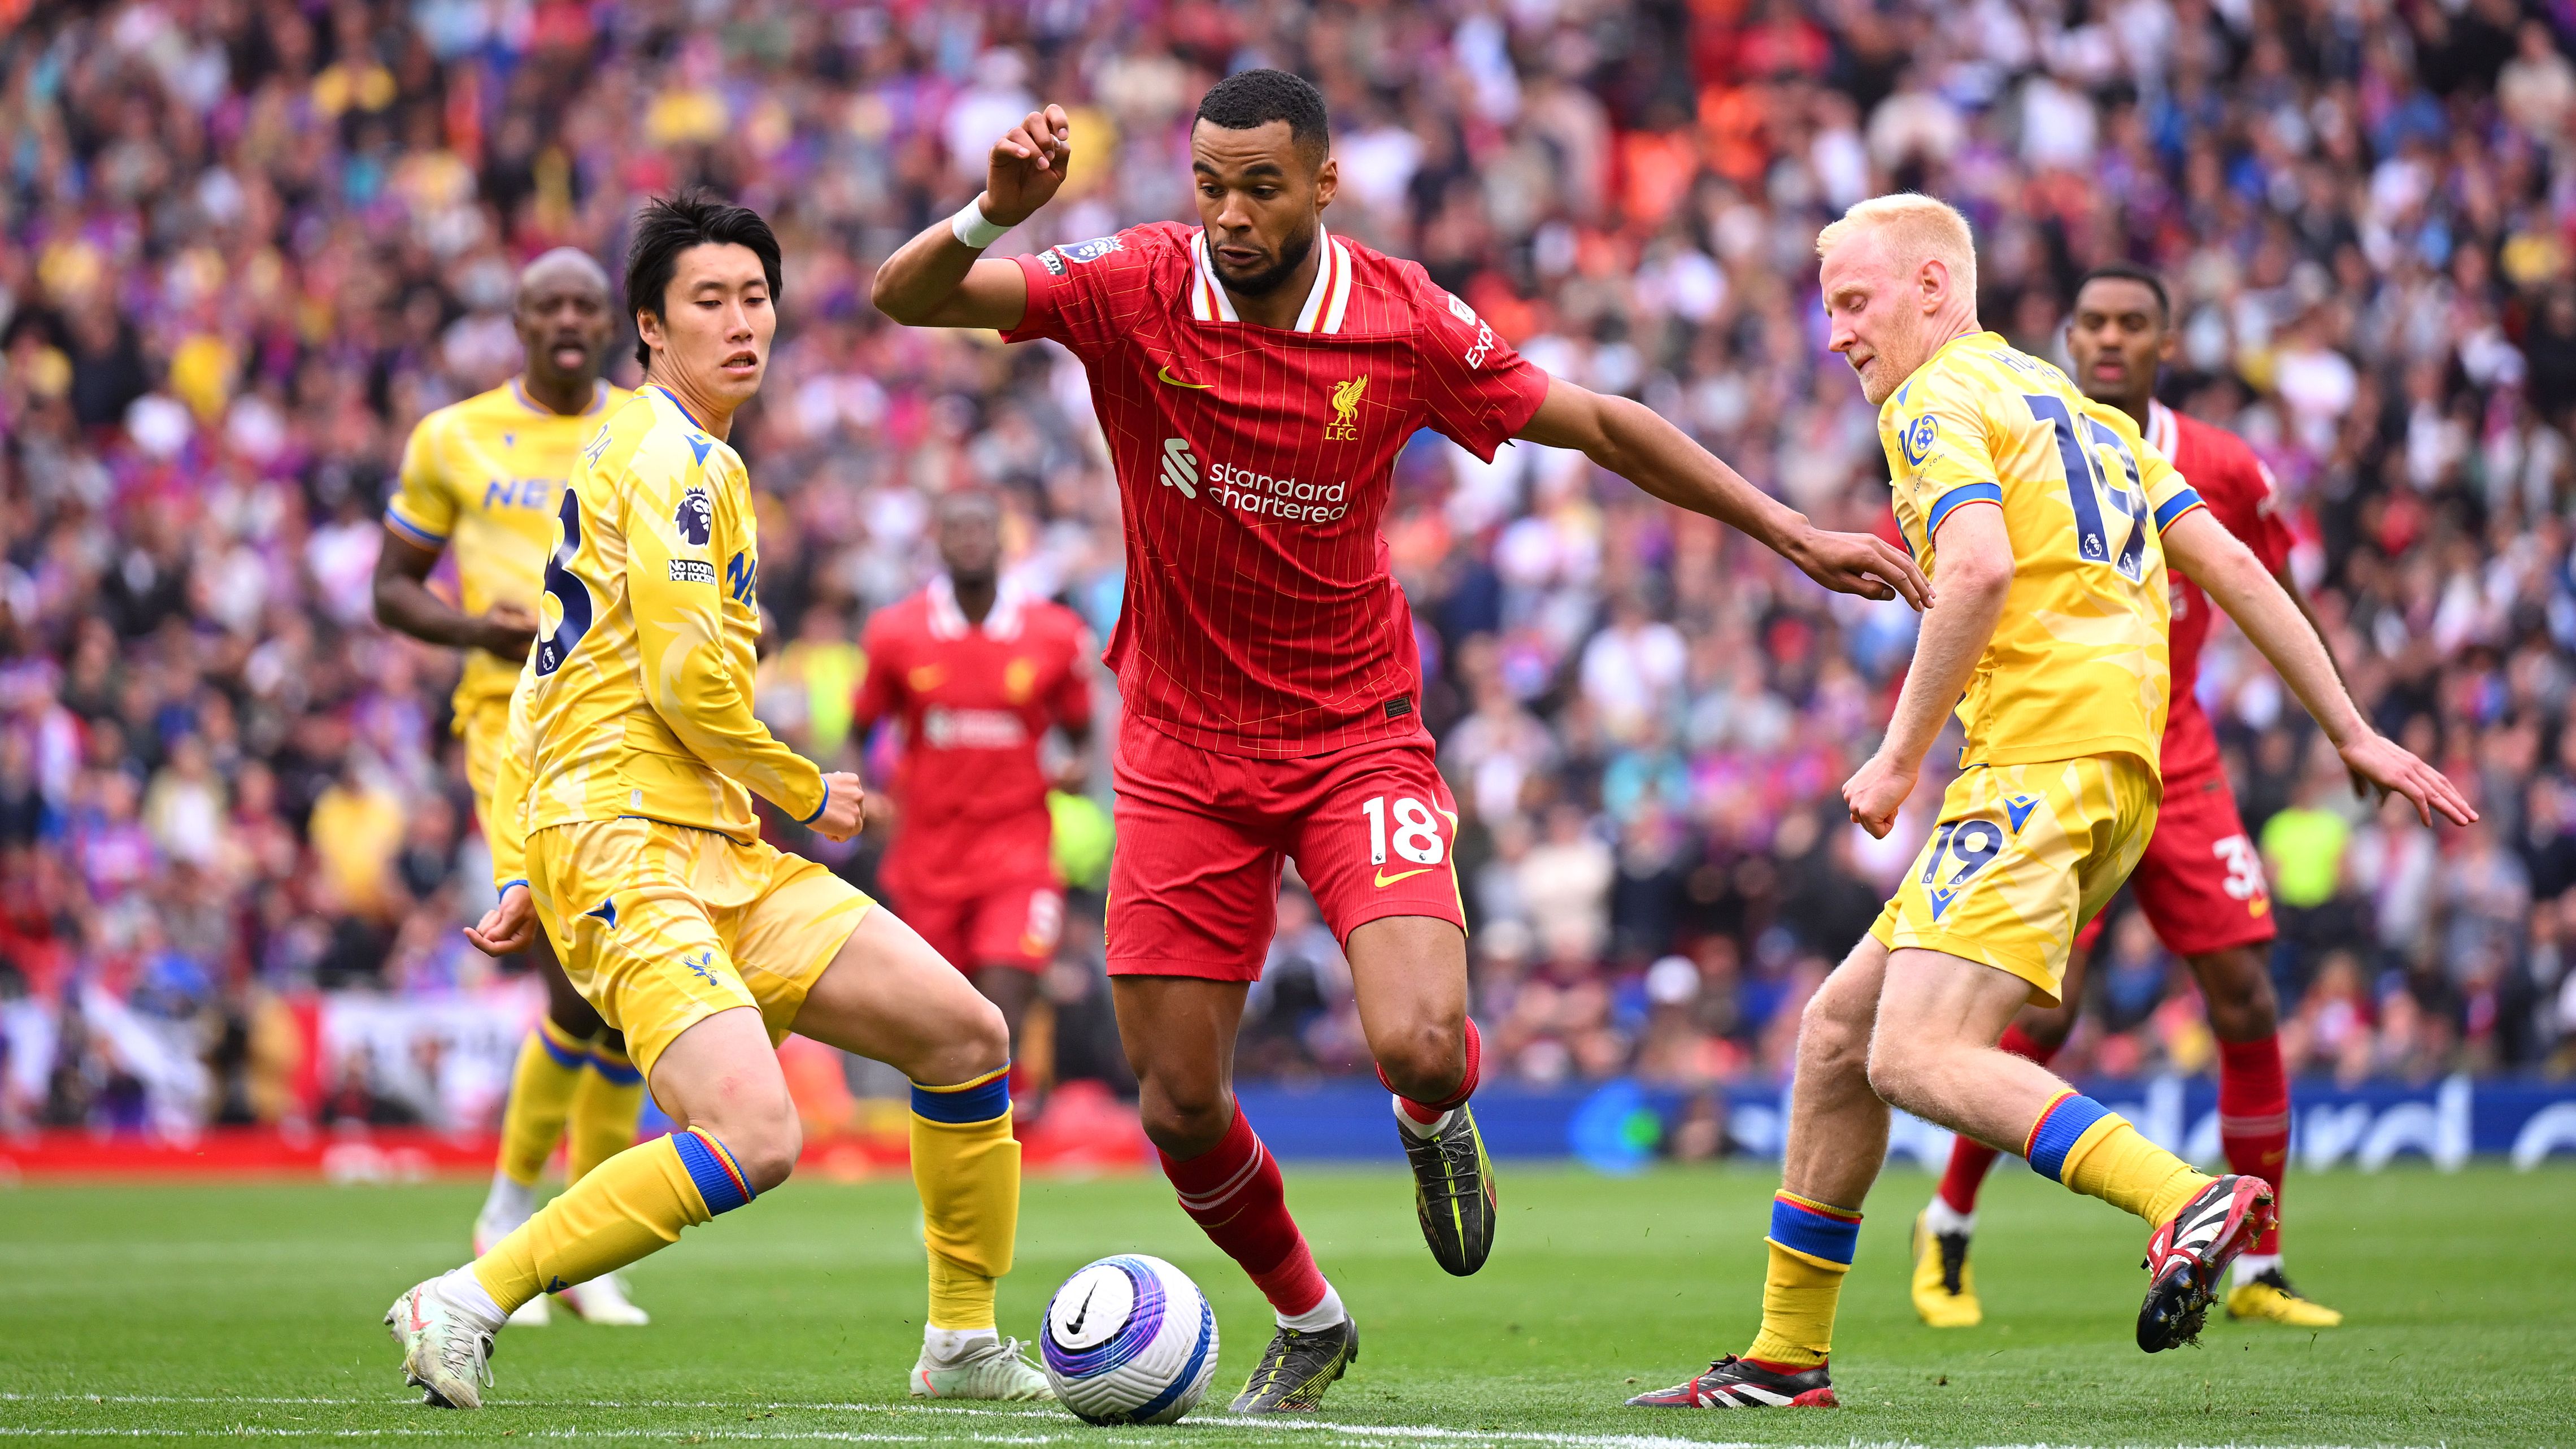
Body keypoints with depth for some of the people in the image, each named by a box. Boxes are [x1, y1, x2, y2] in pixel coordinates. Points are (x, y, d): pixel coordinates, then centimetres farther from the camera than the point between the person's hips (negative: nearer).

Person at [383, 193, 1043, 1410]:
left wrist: (518, 873, 19)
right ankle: (465, 1305, -17)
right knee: (754, 1138, -26)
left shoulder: (632, 455, 23)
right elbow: (687, 680, -17)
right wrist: (806, 793, -2)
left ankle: (962, 1344, 17)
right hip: (627, 846, -10)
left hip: (714, 851, 10)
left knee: (968, 1035, 6)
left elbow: (541, 691, 24)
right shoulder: (677, 459, -8)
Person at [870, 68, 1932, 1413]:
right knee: (1179, 1111, 2)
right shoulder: (1135, 291, -11)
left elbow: (1597, 426, 2)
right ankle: (1307, 1323, 32)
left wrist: (1795, 536, 2)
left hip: (1356, 735, -1)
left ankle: (1436, 1117, 18)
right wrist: (994, 212, -37)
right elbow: (904, 296, -16)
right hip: (1183, 749, 1)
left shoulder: (1405, 321, -10)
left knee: (1419, 1047, -23)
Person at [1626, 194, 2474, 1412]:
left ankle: (2187, 1200, -36)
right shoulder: (2073, 405, 27)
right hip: (2119, 772, 10)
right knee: (1840, 1025, 14)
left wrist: (1899, 754, -13)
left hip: (2040, 755, -10)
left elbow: (1982, 569, -19)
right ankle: (1785, 1357, 17)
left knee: (1916, 1058, -20)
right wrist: (2353, 734, 20)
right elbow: (2230, 564, 22)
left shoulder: (1935, 400, 0)